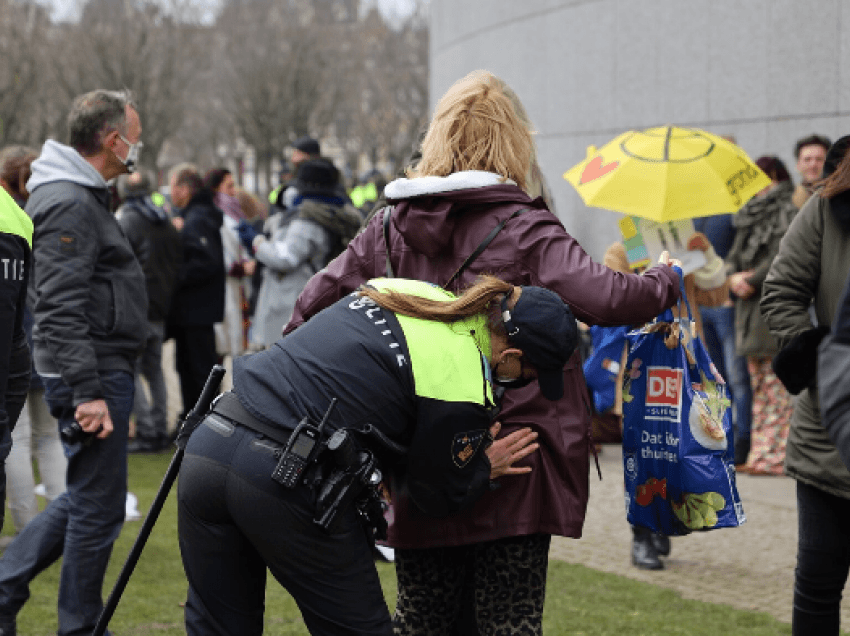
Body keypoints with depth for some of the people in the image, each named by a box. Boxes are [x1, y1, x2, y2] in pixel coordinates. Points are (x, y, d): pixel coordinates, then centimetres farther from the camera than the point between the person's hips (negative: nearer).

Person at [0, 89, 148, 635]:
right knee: (99, 507, -2)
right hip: (90, 373, -11)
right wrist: (88, 392, -26)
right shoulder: (69, 204, -17)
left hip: (102, 371, 11)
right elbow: (63, 308, -23)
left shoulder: (84, 198, 17)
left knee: (86, 498, 17)